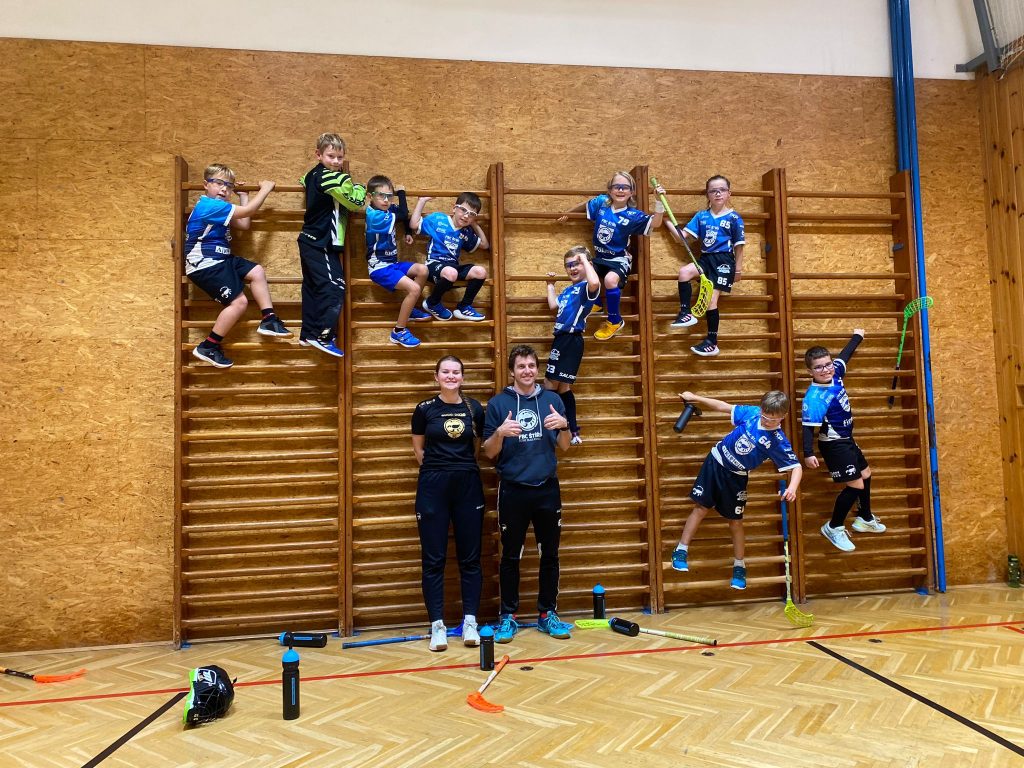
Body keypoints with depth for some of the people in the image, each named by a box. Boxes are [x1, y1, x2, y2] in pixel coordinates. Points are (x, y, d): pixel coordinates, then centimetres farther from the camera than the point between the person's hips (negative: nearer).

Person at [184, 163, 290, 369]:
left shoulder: (218, 209, 15)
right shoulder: (209, 205, -17)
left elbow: (244, 224, 14)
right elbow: (249, 211, -19)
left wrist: (244, 195, 20)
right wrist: (265, 188, -5)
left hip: (220, 259, 10)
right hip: (205, 264, -10)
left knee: (257, 272, 6)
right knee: (239, 302, -14)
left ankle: (268, 320, 8)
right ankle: (208, 347, -4)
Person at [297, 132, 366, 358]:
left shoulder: (314, 174, 11)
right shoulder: (331, 178, -17)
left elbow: (304, 180, 37)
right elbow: (356, 202, -13)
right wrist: (360, 187, 9)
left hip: (311, 242, 10)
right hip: (321, 245, -10)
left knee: (313, 289, 14)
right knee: (335, 288, -12)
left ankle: (308, 334, 21)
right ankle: (323, 336, -14)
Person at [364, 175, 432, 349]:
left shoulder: (388, 210, 5)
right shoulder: (374, 215, -19)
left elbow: (403, 215, 25)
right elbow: (403, 215, -17)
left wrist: (407, 233, 13)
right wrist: (401, 192, -4)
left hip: (391, 263, 9)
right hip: (379, 267, -9)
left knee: (422, 270, 1)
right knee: (414, 288, -22)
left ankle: (410, 309, 14)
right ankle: (398, 332, -13)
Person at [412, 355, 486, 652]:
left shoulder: (474, 408, 3)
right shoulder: (424, 409, -1)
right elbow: (419, 450, 9)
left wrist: (462, 467, 6)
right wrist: (440, 468, 8)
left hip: (468, 485, 1)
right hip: (433, 486, -1)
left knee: (470, 557, 6)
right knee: (433, 558, 2)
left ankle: (470, 622, 15)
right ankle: (437, 626, 10)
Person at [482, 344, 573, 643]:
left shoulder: (552, 400, 6)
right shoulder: (498, 403, -1)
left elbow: (563, 446, 9)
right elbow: (488, 452, 0)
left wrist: (564, 426, -11)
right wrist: (500, 433, -20)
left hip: (547, 489, 2)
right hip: (512, 491, -2)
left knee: (550, 554, 9)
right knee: (510, 556, 7)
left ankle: (548, 614, 23)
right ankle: (508, 616, 19)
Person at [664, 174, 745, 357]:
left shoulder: (734, 218, -2)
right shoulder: (701, 216, 7)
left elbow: (738, 246, 1)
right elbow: (681, 237, 2)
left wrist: (738, 269, 0)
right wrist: (667, 221, -9)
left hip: (724, 261, -4)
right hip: (706, 258, 4)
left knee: (711, 300, -9)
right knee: (684, 271, -26)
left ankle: (712, 342, 2)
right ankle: (686, 314, -14)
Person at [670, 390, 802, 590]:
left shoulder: (779, 442, -20)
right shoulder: (751, 412, -13)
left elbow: (796, 467, -23)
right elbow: (723, 407, 0)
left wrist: (792, 487, -43)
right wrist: (695, 398, 2)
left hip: (736, 477, -1)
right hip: (715, 462, 2)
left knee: (736, 521, 4)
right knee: (700, 508, 2)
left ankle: (739, 566, 23)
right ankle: (681, 550, 12)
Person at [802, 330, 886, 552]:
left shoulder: (835, 374, -8)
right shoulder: (814, 397, -30)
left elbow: (845, 355, 12)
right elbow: (808, 426, -32)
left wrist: (857, 336, 28)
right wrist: (808, 453, -43)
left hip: (846, 440, 9)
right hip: (834, 445, -9)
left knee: (865, 474, 23)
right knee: (855, 485, -9)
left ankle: (865, 519, 44)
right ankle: (833, 528, 9)